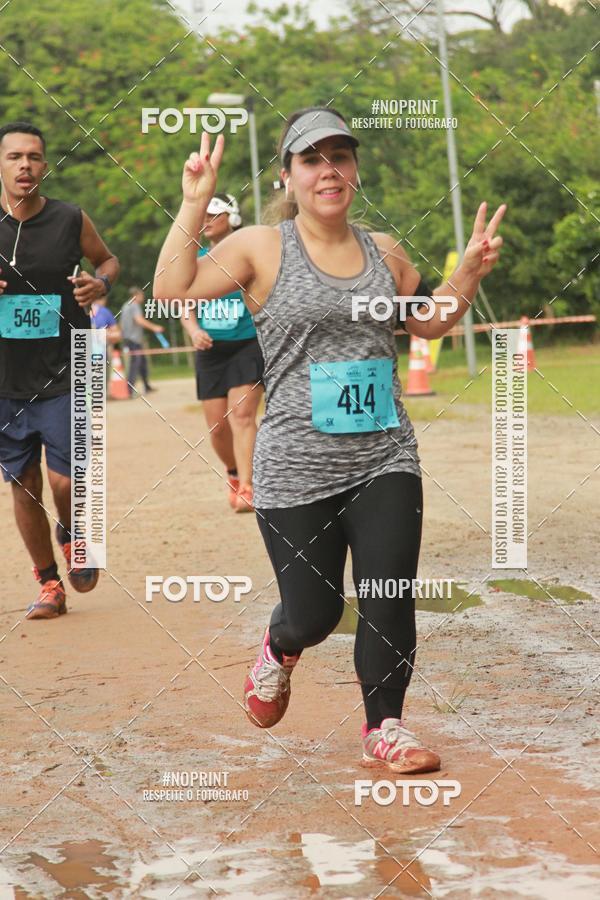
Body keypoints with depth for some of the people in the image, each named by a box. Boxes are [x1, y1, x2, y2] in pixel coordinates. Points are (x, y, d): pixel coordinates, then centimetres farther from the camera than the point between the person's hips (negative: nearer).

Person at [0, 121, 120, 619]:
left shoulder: (71, 220, -4)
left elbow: (108, 259, 14)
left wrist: (101, 283, -8)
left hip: (63, 377, -1)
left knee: (65, 481, -9)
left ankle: (72, 536, 25)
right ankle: (49, 584, 23)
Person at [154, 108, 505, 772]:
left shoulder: (383, 251, 10)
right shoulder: (260, 248, -3)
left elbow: (428, 323, 26)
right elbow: (172, 292, -14)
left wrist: (469, 272, 10)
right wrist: (194, 205, -16)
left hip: (385, 461, 3)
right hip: (297, 468, -3)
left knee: (389, 599, -6)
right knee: (314, 614, 2)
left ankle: (383, 729, 11)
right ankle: (278, 651, 38)